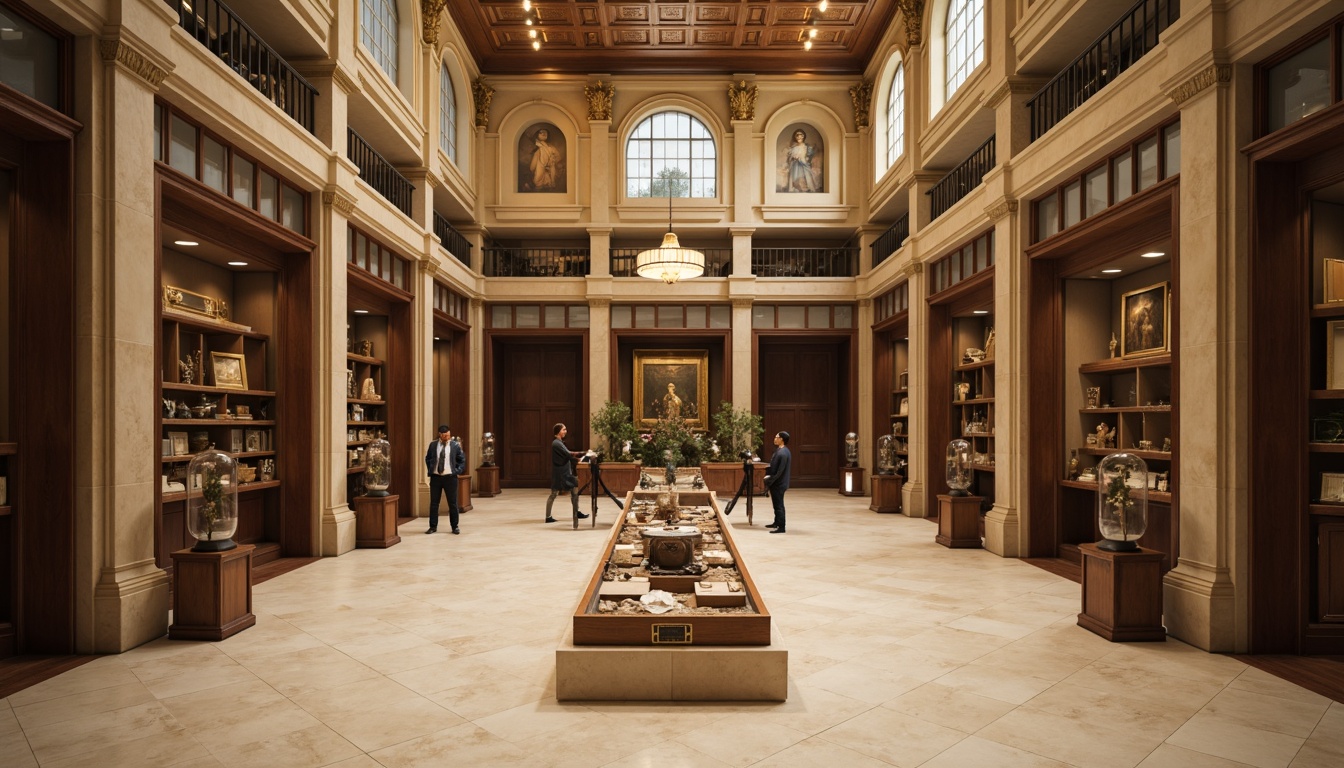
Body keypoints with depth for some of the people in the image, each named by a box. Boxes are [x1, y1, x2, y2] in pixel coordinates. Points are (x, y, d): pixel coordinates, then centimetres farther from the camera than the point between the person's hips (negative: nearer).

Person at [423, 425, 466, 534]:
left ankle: (455, 527, 13)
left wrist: (457, 471, -2)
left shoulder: (455, 445, -1)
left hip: (450, 477, -2)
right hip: (435, 477, 2)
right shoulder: (433, 444, 2)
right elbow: (427, 458, 15)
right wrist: (430, 470, 7)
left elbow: (462, 460, 6)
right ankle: (433, 526, 17)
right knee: (433, 503, 6)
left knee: (453, 503, 3)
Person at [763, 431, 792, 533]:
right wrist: (769, 477, 8)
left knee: (778, 505, -3)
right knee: (776, 504, 21)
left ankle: (781, 527, 4)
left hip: (778, 483, -10)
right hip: (776, 483, 10)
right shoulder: (779, 450, 10)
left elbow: (780, 471, -23)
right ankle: (776, 523, 34)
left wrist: (770, 481, -19)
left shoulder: (783, 453, -21)